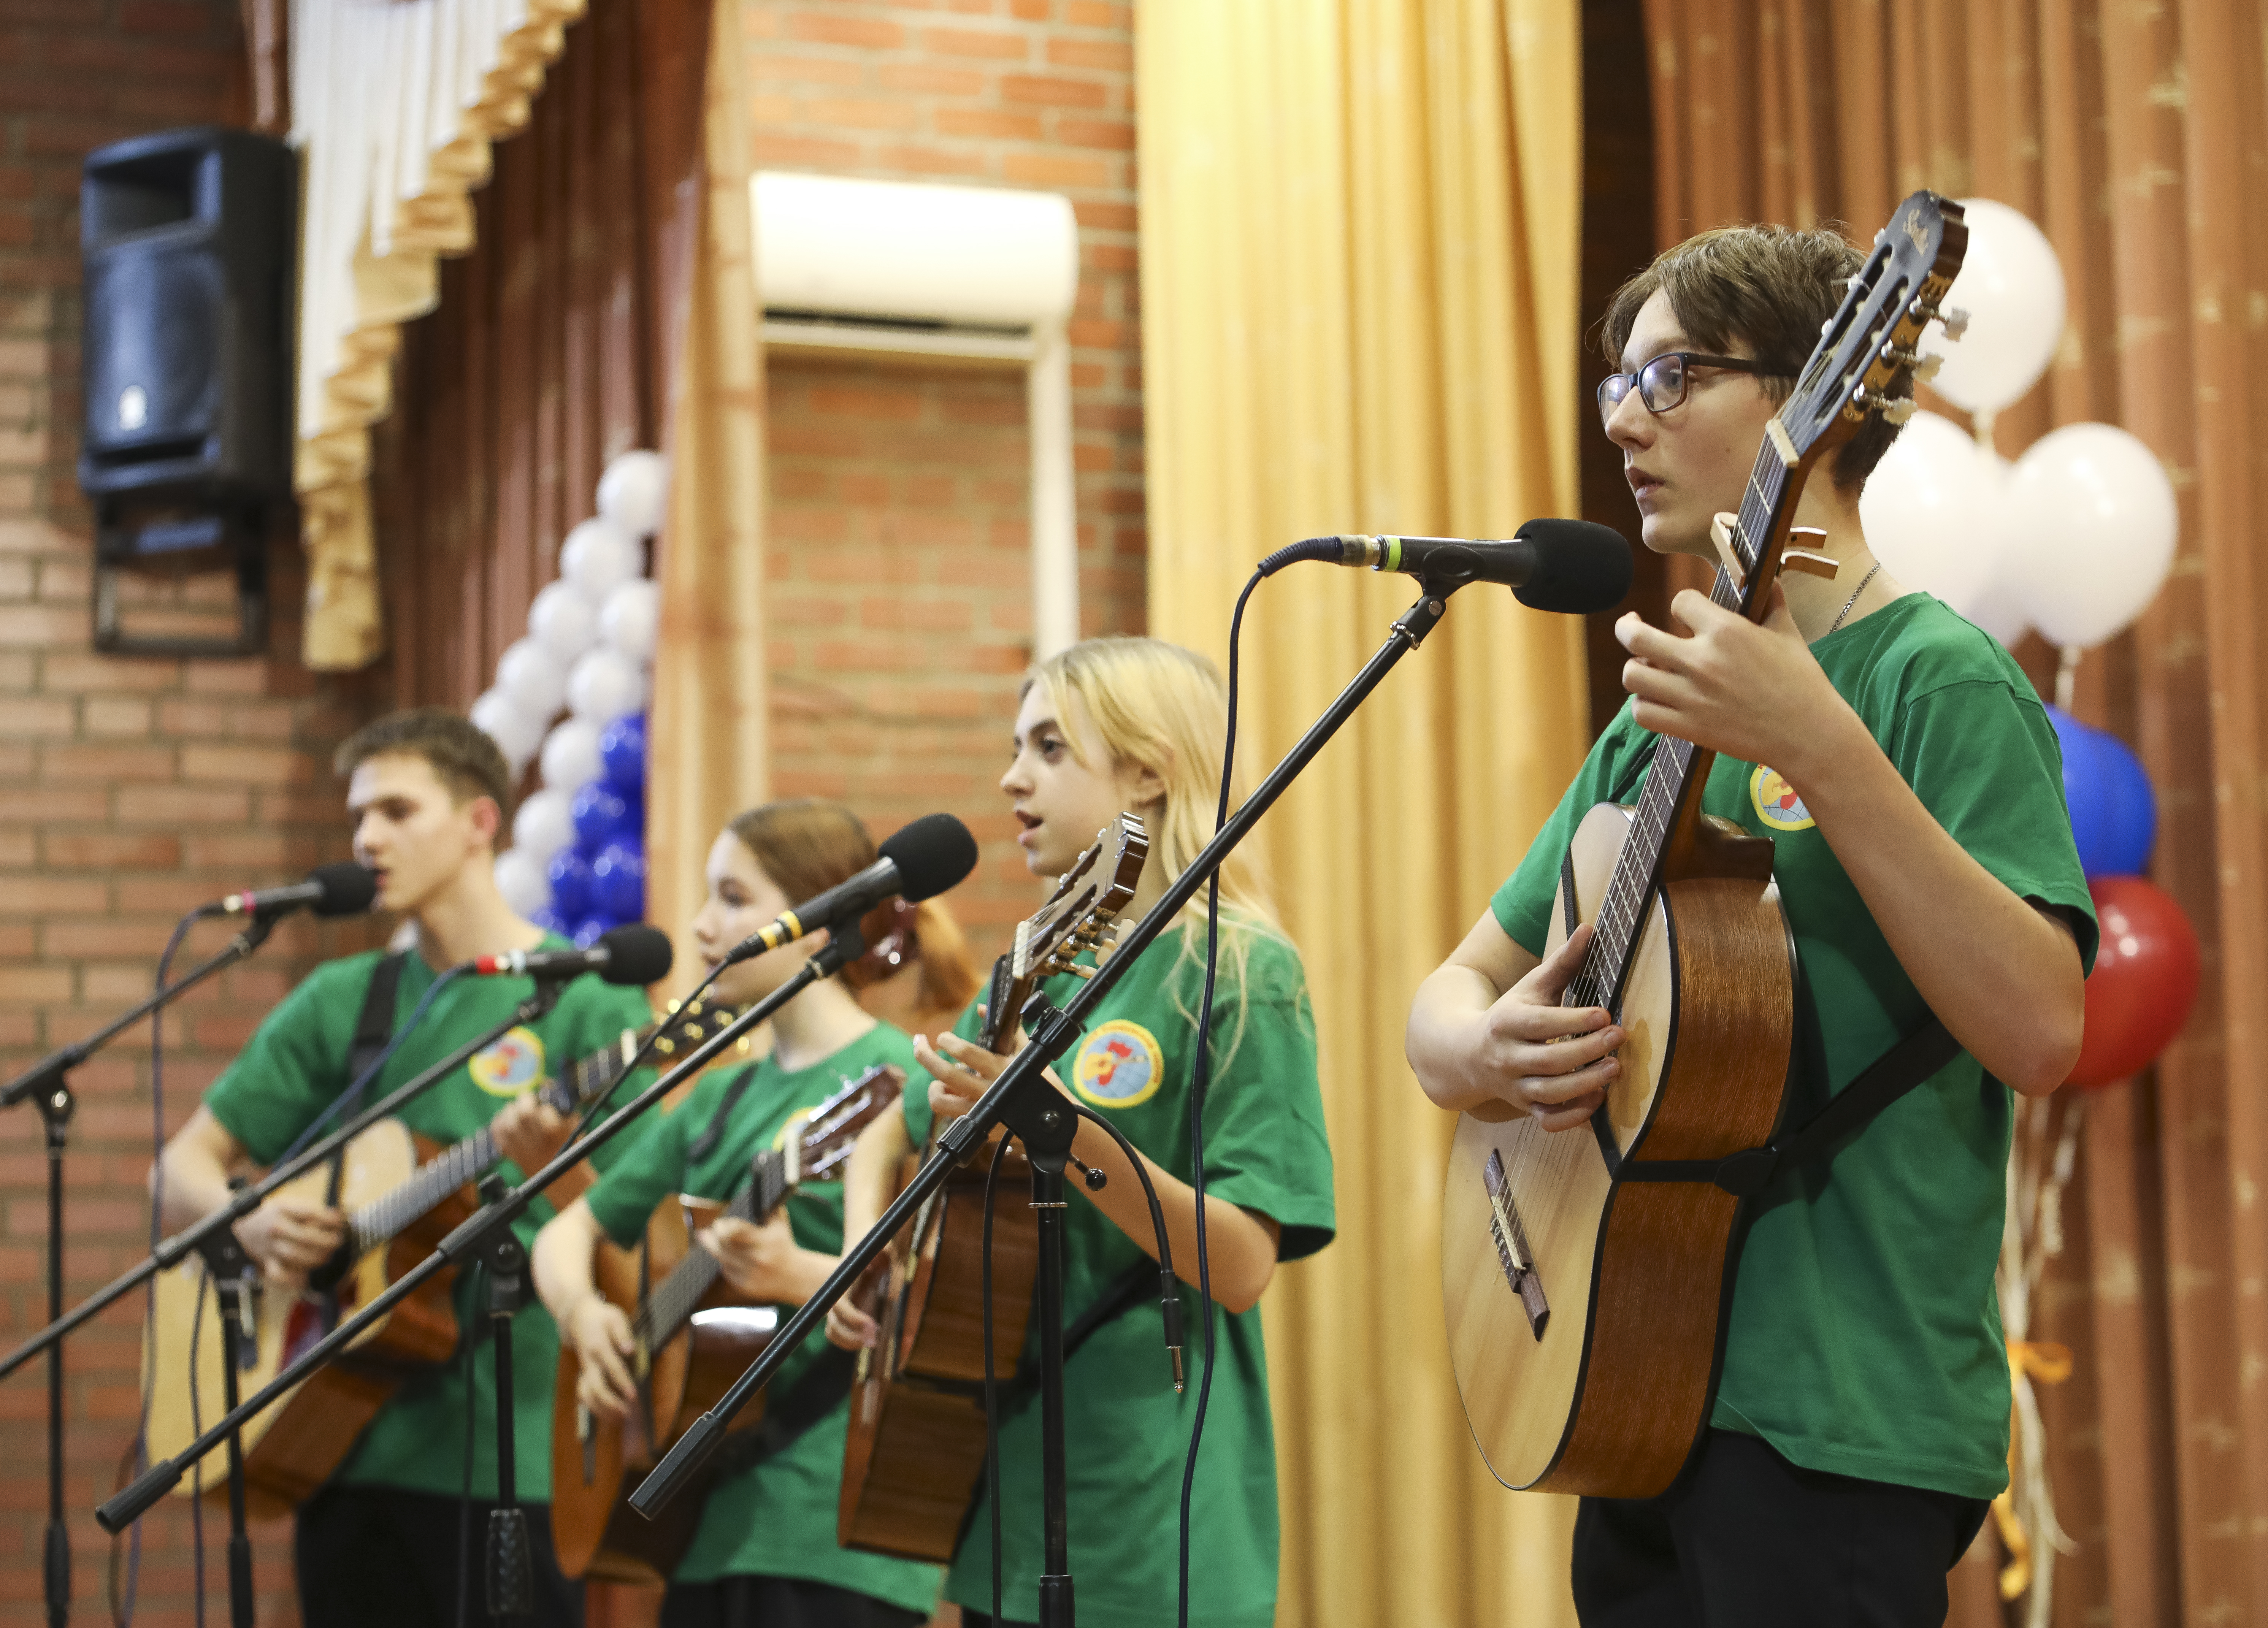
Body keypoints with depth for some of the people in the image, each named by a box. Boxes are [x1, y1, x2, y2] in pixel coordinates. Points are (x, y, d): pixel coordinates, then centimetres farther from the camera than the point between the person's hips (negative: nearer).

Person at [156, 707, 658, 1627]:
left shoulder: (587, 1001, -2)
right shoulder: (341, 1001, 12)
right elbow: (182, 1169, 14)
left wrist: (556, 1170, -27)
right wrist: (247, 1221, -8)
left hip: (512, 1457, -4)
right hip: (347, 1447, 5)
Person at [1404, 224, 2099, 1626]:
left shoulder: (1935, 679, -9)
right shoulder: (1659, 719, 14)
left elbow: (2041, 1034, -22)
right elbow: (1452, 996, 15)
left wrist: (1820, 748, -30)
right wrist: (1487, 1051, -8)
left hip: (1837, 1424, -7)